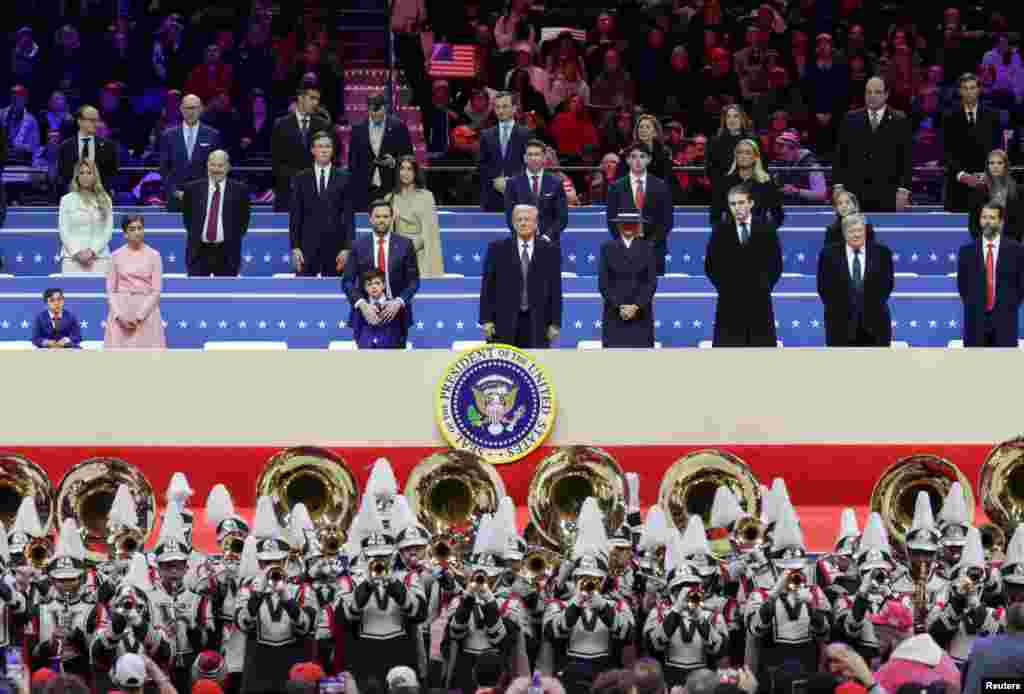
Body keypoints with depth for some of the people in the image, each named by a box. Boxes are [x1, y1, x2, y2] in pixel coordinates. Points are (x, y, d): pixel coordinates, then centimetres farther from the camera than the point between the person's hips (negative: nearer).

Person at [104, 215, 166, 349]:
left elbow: (156, 291, -2)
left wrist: (139, 316, -11)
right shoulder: (117, 256, 5)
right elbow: (110, 290, 5)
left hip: (147, 312, -1)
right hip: (121, 310, 1)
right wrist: (119, 315, -9)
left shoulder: (153, 255, 2)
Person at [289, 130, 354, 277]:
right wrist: (295, 247, -2)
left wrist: (347, 248, -5)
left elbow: (349, 215, 2)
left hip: (334, 246, 0)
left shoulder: (343, 178, 5)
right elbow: (295, 215, 5)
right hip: (308, 245, 0)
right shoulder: (301, 179, 7)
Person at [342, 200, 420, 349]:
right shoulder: (359, 246, 3)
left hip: (396, 314, 0)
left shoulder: (404, 244, 3)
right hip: (367, 314, 0)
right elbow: (347, 281, 1)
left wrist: (398, 303, -14)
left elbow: (413, 280, 3)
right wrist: (362, 304, -15)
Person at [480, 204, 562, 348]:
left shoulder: (550, 251, 6)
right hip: (504, 322, 0)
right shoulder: (497, 249, 5)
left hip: (537, 324, 0)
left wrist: (555, 323, 1)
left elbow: (555, 290, 6)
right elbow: (487, 287, 5)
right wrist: (486, 320, -2)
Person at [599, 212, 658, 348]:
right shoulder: (607, 248, 5)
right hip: (615, 315, 0)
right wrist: (620, 307, -10)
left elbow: (652, 282, 1)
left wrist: (636, 306, -11)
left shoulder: (647, 248, 6)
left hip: (640, 315, 0)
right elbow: (603, 283, 1)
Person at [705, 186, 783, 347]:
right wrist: (725, 287, -1)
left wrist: (764, 287, 1)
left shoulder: (766, 230, 4)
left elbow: (776, 264, 8)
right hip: (729, 303, -1)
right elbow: (710, 265, 5)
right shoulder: (720, 231, 3)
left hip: (760, 303, 1)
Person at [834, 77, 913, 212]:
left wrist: (903, 190, -5)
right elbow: (840, 155, 9)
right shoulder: (850, 119, 10)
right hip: (855, 193, 1)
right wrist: (838, 185, 2)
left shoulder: (899, 121, 4)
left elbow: (906, 159, 2)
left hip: (887, 195, -1)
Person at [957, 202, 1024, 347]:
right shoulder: (967, 251, 5)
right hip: (976, 321, 1)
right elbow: (962, 284, 13)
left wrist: (1010, 307, 2)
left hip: (1005, 321, -1)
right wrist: (973, 307, 7)